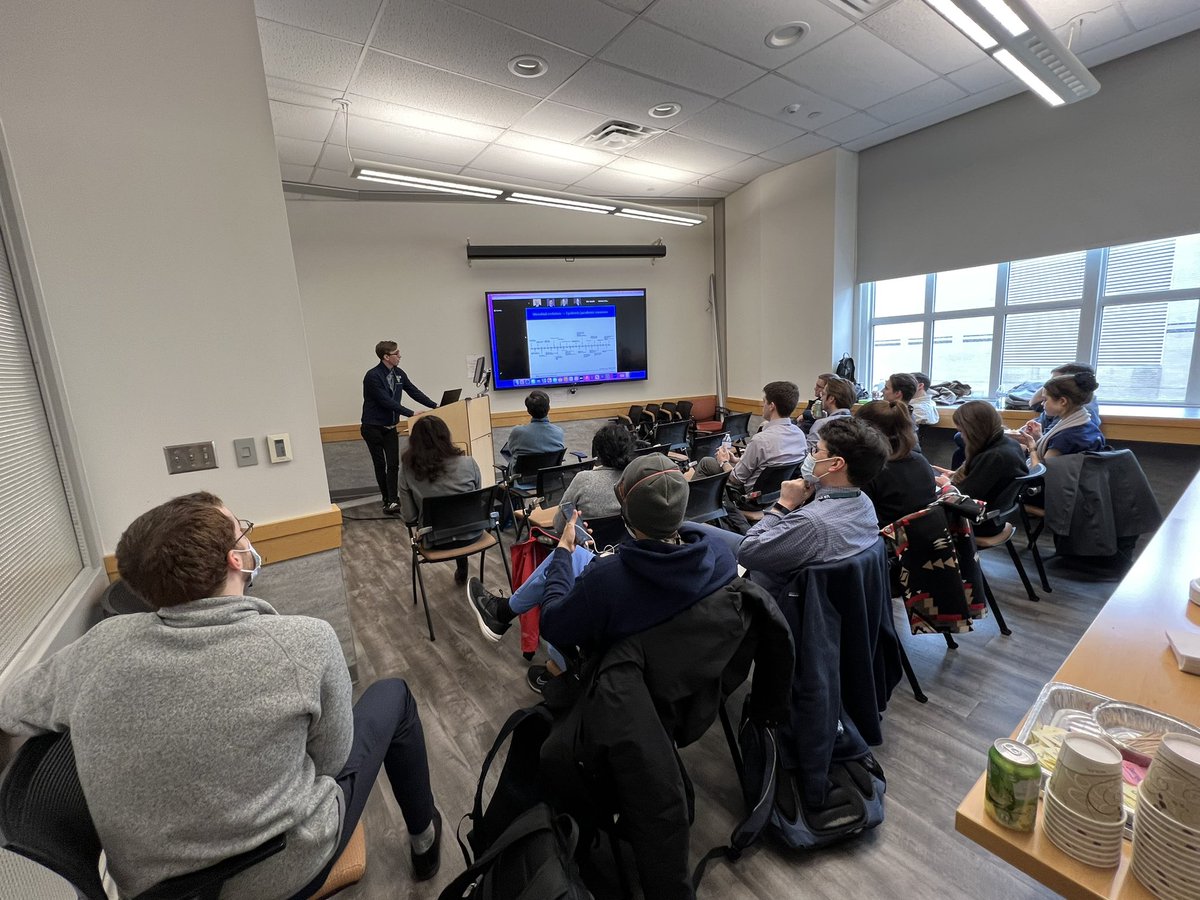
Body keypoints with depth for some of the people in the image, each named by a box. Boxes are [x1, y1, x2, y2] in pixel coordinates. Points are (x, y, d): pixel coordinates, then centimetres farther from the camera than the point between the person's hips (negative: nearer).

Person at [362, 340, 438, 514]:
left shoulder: (398, 373, 2)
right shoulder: (373, 376, -19)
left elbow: (414, 391, 5)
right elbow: (386, 401, -25)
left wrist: (435, 406, -4)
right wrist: (411, 413, -29)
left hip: (390, 427, 6)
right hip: (373, 427, -5)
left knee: (393, 464, -4)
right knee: (380, 465, 3)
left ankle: (392, 501, -4)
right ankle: (388, 500, 12)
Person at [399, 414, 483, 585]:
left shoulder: (407, 470, -15)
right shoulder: (468, 463, -14)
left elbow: (409, 517, -9)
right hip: (471, 533, 0)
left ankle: (461, 571, 50)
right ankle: (461, 571, 44)